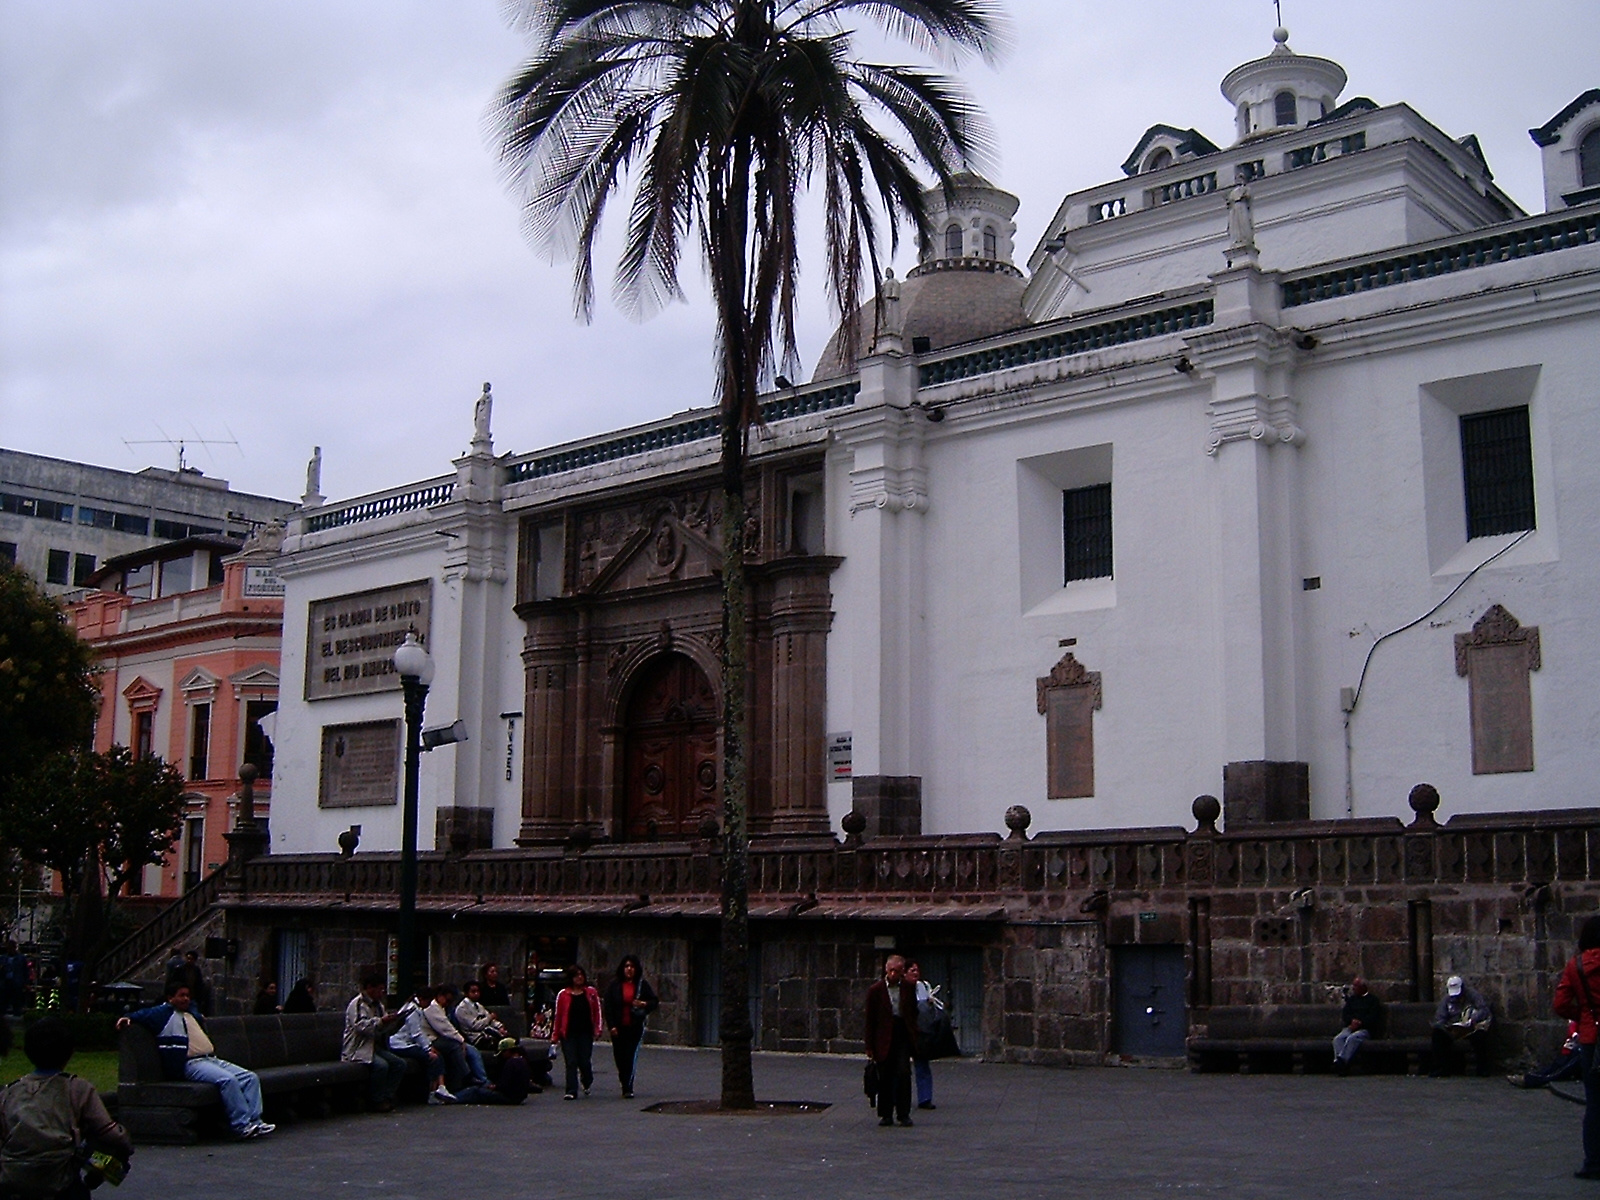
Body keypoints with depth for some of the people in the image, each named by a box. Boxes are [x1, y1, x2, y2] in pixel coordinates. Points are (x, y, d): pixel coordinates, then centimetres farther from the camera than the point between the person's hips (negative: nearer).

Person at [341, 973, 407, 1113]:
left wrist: (394, 1022, 3)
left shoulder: (377, 1005, 20)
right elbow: (361, 1026, -23)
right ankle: (378, 1101, -18)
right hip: (358, 1050, -9)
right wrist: (381, 1021, -27)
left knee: (400, 1063, -10)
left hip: (375, 1047, 9)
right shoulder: (357, 1004, -8)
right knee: (381, 1065, -32)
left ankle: (387, 1097, -7)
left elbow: (384, 1030, 23)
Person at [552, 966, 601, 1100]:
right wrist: (555, 1035, 7)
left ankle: (587, 1083, 30)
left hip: (585, 1033, 1)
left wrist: (597, 1028, -1)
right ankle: (571, 1091, -2)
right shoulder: (563, 994, 2)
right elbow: (558, 1015, 6)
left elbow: (597, 1011, 10)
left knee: (585, 1061, 0)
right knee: (571, 1063, -5)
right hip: (568, 1034, -1)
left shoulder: (591, 993, 7)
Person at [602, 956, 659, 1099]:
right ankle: (627, 1087, 24)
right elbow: (607, 1006, 2)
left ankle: (628, 1088, -10)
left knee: (631, 1056, -11)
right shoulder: (615, 985, 3)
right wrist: (611, 1026, -7)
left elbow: (655, 1002, 8)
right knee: (619, 1056, 6)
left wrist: (643, 1004, -14)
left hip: (635, 1027, -1)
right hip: (618, 1028, 1)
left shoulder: (642, 985, 3)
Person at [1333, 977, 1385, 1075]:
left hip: (1365, 1029, -4)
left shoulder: (1373, 1000, 11)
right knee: (1338, 1039, -28)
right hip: (1350, 1028, 4)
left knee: (1352, 1038, -37)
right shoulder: (1351, 999, 26)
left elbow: (1373, 1017, -1)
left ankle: (1341, 1060, -46)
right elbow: (1344, 1014, 15)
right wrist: (1352, 1020, -7)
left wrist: (1360, 1023, -14)